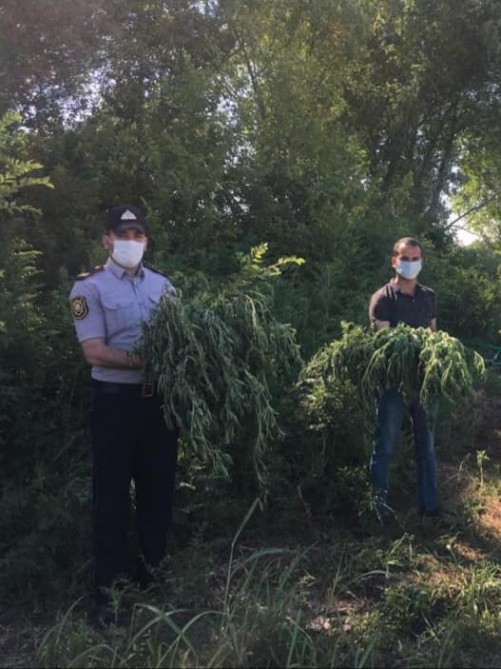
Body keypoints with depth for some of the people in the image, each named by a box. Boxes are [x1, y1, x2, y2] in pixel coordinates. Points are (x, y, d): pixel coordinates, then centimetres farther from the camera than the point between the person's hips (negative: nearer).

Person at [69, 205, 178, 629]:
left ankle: (155, 574, 30)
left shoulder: (162, 286, 10)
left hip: (159, 399, 4)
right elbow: (95, 352, -13)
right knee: (112, 495, 5)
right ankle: (109, 589, 18)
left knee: (159, 489, 13)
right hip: (115, 401, -4)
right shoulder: (89, 287, -4)